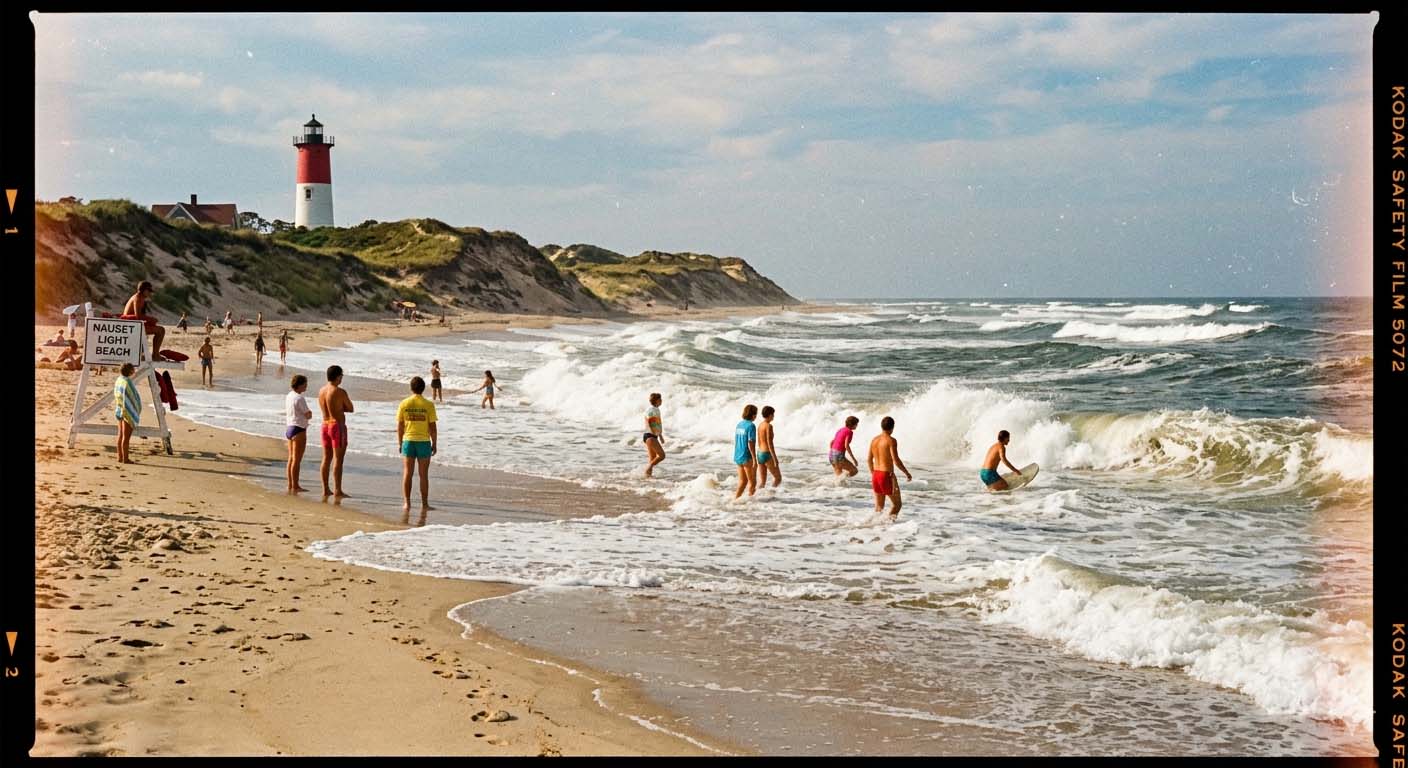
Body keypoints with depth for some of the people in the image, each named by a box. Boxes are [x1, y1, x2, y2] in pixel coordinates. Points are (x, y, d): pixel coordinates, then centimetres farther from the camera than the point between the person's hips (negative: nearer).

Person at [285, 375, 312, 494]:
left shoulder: (288, 396, 10)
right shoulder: (299, 398, -17)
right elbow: (308, 415, -14)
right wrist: (309, 412, 7)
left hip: (289, 428, 9)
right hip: (298, 430, -9)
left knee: (291, 459, 13)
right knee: (297, 460, -5)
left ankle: (290, 485, 17)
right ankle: (295, 486, -3)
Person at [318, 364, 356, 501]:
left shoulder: (321, 391, 7)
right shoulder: (340, 392, -14)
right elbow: (351, 409, -4)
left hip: (325, 425, 7)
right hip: (338, 425, -7)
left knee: (326, 459, 11)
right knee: (338, 459, -6)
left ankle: (326, 490, 13)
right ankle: (337, 491, -7)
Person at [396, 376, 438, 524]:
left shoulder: (404, 404, -2)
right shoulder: (428, 405, -7)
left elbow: (399, 426, 1)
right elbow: (432, 427, -6)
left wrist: (400, 443, 12)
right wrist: (435, 444, 5)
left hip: (408, 441, 1)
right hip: (424, 442, -1)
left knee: (407, 474, 6)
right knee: (424, 475, 7)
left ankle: (406, 502, -2)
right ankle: (424, 504, 12)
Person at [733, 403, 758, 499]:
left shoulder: (739, 425, 9)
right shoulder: (751, 426, -14)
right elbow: (751, 444, -20)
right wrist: (754, 459, -18)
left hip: (737, 456, 8)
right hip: (747, 457, -7)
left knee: (742, 481, 15)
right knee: (752, 482, 5)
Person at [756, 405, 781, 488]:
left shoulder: (760, 426, 12)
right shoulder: (769, 426, -15)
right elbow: (770, 443, -21)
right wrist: (775, 459, -21)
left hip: (760, 454, 8)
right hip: (767, 455, -8)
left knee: (762, 482, 8)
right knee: (778, 478, 5)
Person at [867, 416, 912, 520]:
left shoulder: (874, 440, 8)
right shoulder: (891, 440, -14)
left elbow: (869, 459, 15)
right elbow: (896, 460, -20)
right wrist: (907, 473, -8)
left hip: (876, 475, 7)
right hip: (887, 475, -7)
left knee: (879, 506, 16)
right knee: (896, 504, 4)